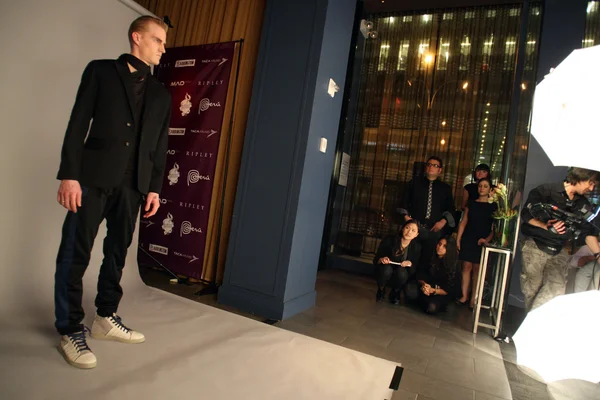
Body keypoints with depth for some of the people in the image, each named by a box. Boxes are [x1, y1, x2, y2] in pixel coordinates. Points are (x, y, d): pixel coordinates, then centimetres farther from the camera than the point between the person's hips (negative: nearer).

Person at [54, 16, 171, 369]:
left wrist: (154, 188, 6)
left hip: (132, 183, 4)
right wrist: (69, 175, -11)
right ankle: (70, 330, 12)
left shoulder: (161, 93, 15)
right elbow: (78, 125, -2)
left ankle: (106, 319, 24)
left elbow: (159, 147, 12)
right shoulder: (101, 71, 5)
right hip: (93, 177, -3)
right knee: (75, 253, 0)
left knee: (118, 252, 10)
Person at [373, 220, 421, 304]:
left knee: (401, 271, -33)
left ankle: (395, 293, 0)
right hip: (386, 272, -1)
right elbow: (375, 260, -9)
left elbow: (414, 269, -7)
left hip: (401, 276, 1)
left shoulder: (416, 247, -11)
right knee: (387, 269, -34)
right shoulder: (389, 240, -15)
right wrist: (381, 259, -31)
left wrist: (410, 264, -28)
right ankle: (381, 290, 0)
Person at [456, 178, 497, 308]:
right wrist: (458, 239, 2)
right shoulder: (471, 203, 9)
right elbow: (463, 222, 7)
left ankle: (473, 299, 6)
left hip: (482, 242, -2)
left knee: (477, 269, 1)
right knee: (466, 267, 2)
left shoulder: (493, 206, 3)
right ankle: (464, 296, 8)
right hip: (468, 240, 2)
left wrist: (487, 239, -16)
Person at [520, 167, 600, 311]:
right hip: (535, 246, -5)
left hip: (559, 251, 5)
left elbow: (588, 233, 8)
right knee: (533, 288, 3)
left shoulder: (583, 205, 8)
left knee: (557, 289, -4)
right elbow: (526, 215, -9)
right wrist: (546, 227, -20)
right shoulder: (546, 191, -8)